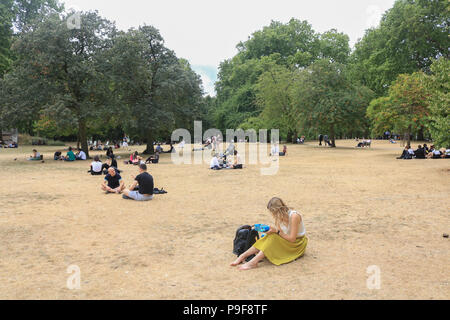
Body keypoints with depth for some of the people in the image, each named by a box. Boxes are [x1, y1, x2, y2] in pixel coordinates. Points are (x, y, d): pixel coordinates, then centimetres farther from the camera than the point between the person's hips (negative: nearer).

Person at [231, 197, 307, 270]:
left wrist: (277, 231, -27)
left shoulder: (294, 216, -25)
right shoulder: (279, 217, -3)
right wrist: (269, 229, -19)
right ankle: (243, 256, -22)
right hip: (286, 241, 7)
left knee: (273, 238, -30)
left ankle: (253, 262, -40)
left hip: (298, 244, -7)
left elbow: (292, 239, -24)